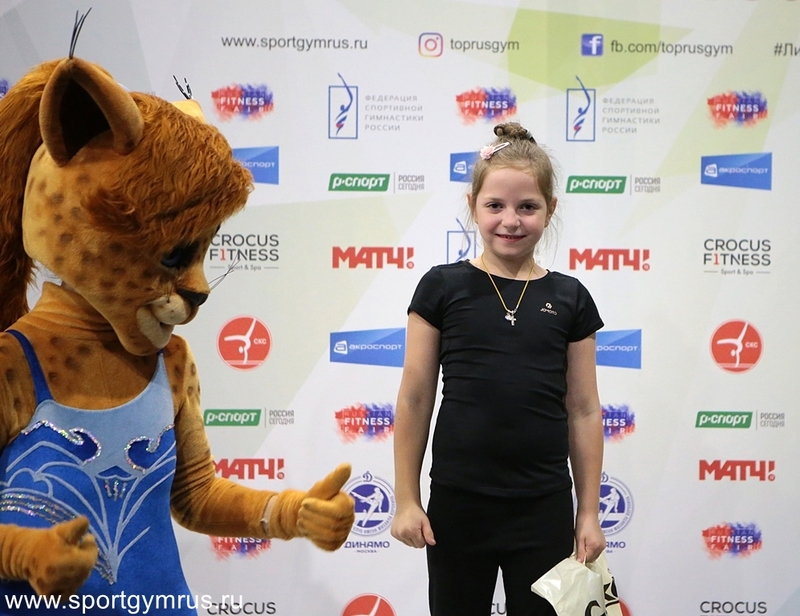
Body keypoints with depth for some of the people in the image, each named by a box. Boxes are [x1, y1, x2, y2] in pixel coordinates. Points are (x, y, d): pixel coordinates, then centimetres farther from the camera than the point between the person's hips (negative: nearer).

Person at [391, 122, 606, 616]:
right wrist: (407, 500, -2)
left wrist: (590, 513, 4)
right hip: (457, 504, -1)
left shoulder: (569, 299, 2)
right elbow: (415, 400, -1)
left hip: (545, 509, 1)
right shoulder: (443, 288, -3)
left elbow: (584, 411, 4)